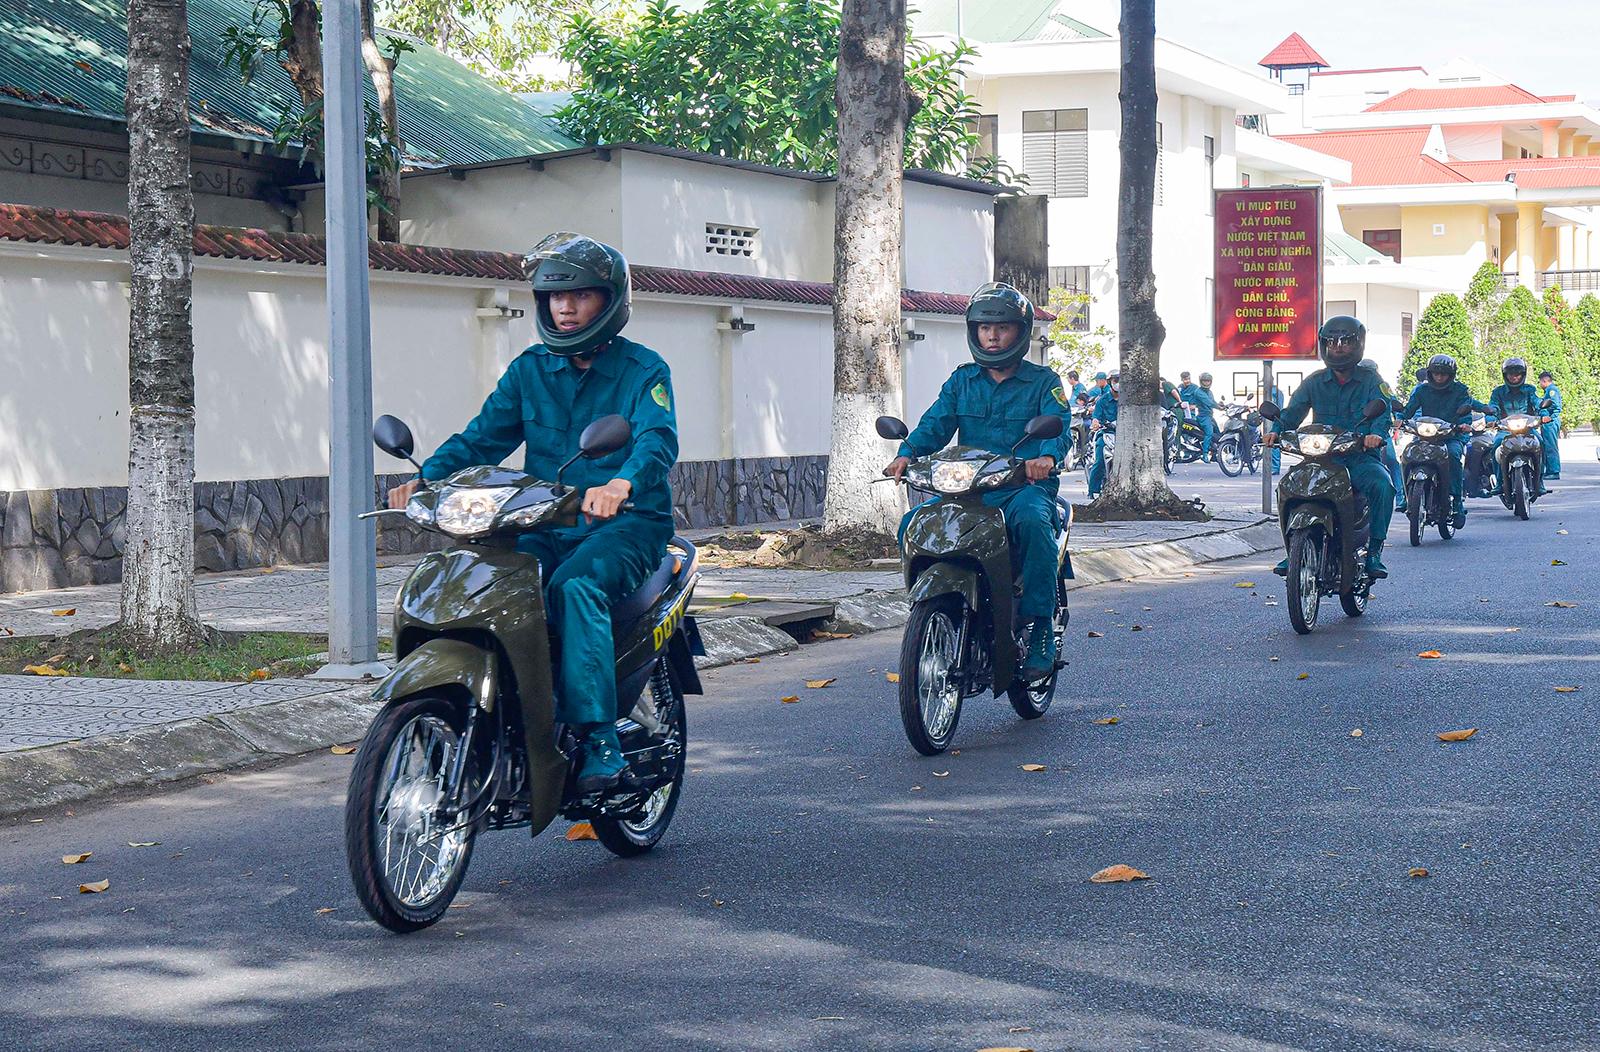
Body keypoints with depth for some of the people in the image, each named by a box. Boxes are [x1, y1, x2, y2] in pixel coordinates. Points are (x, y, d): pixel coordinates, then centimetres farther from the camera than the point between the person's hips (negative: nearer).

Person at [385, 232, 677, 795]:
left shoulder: (643, 369, -2)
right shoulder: (529, 370, 14)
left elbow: (658, 437, -20)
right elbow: (482, 436, 7)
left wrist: (621, 483, -43)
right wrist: (426, 477, -14)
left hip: (627, 522, -5)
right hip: (547, 525, 5)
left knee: (575, 585, -36)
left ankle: (598, 736, -36)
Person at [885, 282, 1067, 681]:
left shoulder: (1042, 381, 8)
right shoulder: (961, 380, 18)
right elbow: (937, 422, 4)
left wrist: (1047, 455, -34)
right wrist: (908, 453, -18)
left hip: (1024, 484, -3)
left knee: (1032, 519, -38)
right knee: (913, 525, -22)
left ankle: (1040, 624, -28)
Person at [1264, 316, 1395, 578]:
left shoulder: (1370, 380, 7)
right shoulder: (1314, 382, 14)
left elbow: (1382, 410, -8)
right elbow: (1293, 411, 5)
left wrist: (1376, 433, -31)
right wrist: (1276, 430, -18)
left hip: (1360, 457, -2)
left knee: (1382, 485, -33)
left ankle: (1374, 549, -22)